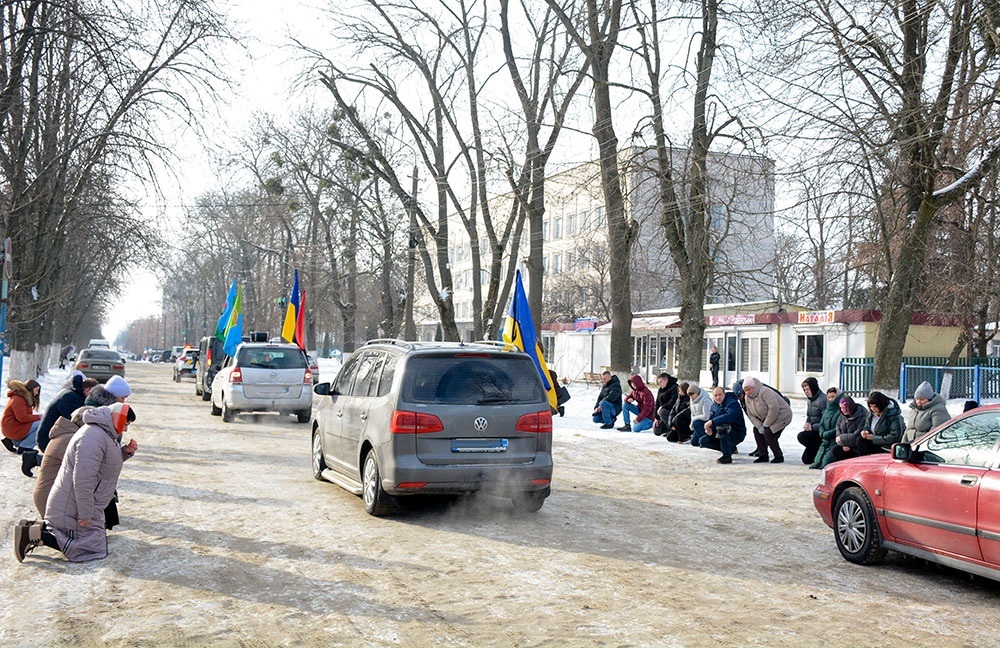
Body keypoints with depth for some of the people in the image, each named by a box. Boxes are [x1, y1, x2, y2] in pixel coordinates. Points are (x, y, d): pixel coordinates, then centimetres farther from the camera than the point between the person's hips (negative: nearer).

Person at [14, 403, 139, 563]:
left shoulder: (104, 433, 11)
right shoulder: (94, 437, -23)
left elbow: (109, 462, 22)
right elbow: (83, 479, -27)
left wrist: (125, 452, 2)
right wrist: (85, 515, -24)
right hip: (74, 506, -11)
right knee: (95, 549, -10)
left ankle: (39, 526, 11)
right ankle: (38, 535, -11)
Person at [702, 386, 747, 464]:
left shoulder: (732, 403, -18)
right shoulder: (714, 406, 9)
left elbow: (730, 416, -37)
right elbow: (711, 419, 8)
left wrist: (712, 422, -37)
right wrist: (709, 429, -17)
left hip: (737, 434, -8)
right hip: (725, 434, 8)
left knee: (721, 427, -37)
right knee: (703, 441, -5)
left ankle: (727, 456, -23)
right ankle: (730, 448, 11)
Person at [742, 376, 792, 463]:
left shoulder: (765, 392, -28)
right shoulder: (748, 398, 1)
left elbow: (774, 408, -34)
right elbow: (750, 414, 3)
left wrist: (766, 424, -25)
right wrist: (759, 426, -13)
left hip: (781, 415, -9)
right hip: (767, 418, 9)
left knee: (768, 433, -22)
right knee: (757, 430, -3)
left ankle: (779, 456, -7)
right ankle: (763, 455, 6)